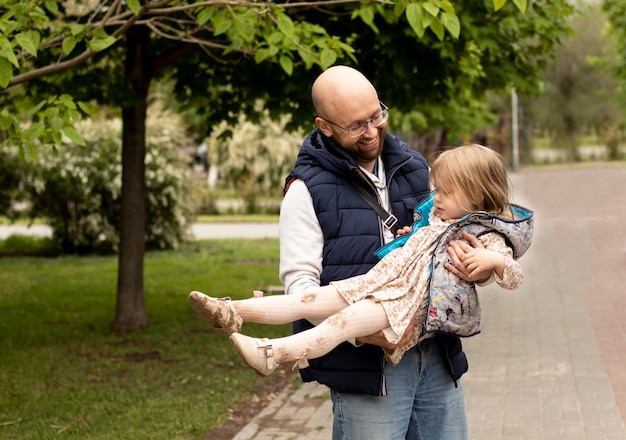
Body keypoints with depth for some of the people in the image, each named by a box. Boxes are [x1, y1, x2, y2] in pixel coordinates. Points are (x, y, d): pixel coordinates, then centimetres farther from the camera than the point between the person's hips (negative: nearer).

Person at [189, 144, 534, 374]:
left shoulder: (485, 236, -4)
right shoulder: (437, 215, 20)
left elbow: (514, 278, -12)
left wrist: (495, 260, -30)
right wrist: (407, 236, 22)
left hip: (409, 301, -8)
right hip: (382, 279, 8)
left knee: (343, 321, -28)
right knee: (311, 300, -7)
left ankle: (272, 354, -43)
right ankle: (234, 312, -14)